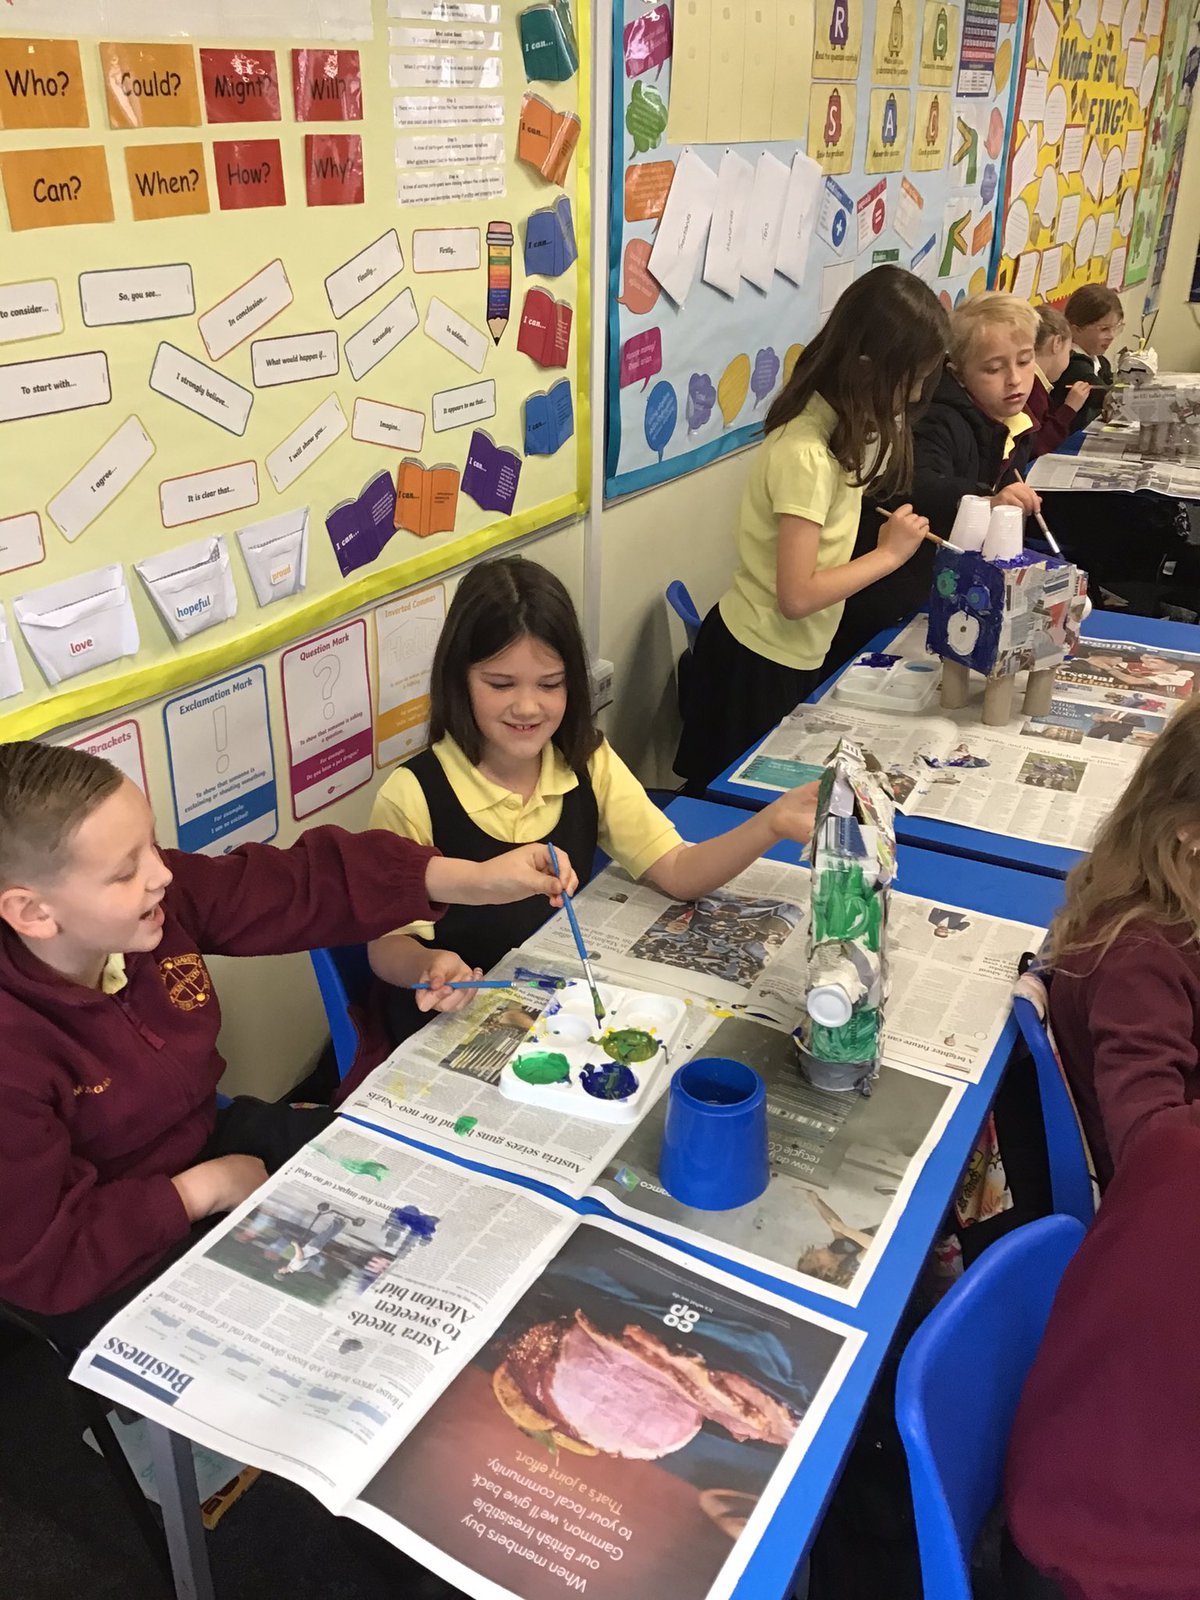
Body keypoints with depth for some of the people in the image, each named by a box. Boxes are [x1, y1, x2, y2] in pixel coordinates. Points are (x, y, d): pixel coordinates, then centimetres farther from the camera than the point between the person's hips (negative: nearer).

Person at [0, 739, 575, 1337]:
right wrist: (203, 1189, -19)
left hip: (211, 1143, 7)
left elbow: (299, 885, -12)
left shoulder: (162, 894, -18)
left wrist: (477, 880, -19)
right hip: (107, 1273, -6)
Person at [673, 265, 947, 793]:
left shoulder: (834, 423, 1)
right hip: (759, 665, -8)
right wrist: (890, 552, -18)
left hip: (796, 657, 8)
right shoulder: (807, 454, -26)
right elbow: (797, 595, -27)